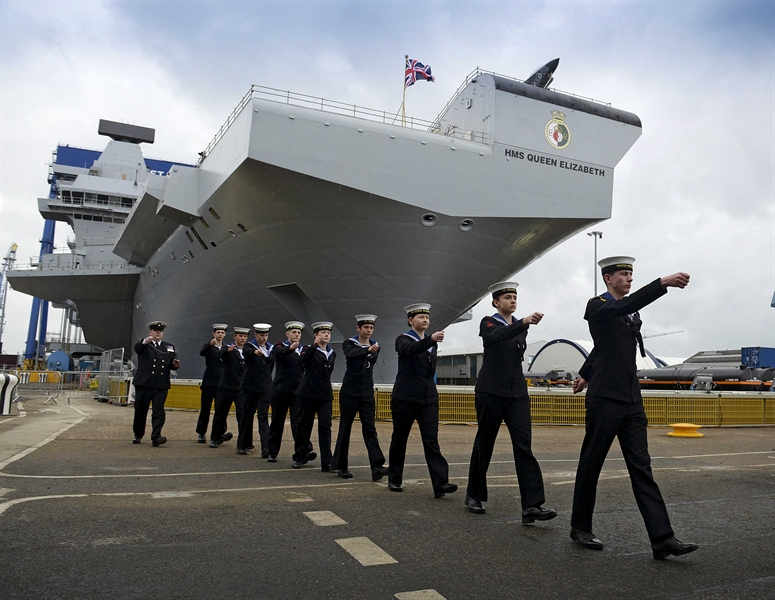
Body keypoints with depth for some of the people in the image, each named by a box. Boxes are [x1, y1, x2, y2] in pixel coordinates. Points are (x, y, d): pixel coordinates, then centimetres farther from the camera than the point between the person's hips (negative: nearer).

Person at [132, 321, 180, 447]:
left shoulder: (169, 347, 16)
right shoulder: (143, 345, 6)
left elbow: (172, 364, 15)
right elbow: (137, 348, -18)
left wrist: (175, 364, -11)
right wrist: (145, 341, -40)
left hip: (161, 386, 1)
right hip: (144, 384, -1)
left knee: (159, 412, -8)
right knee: (140, 411, 9)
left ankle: (156, 437, -12)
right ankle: (138, 435, 27)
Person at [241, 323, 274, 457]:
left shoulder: (271, 348, 8)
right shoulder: (249, 346, -4)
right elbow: (247, 352, -30)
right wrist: (255, 352, -52)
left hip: (265, 388, 2)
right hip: (250, 387, -2)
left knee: (264, 417, -4)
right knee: (247, 416, 9)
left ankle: (266, 448, -11)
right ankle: (244, 443, 25)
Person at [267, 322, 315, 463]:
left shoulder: (303, 351, 12)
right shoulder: (280, 347, 0)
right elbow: (278, 352, -26)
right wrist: (291, 348, -47)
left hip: (297, 392, 2)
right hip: (280, 391, -2)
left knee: (299, 421, -9)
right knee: (277, 422, 7)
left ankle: (304, 451, -18)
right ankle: (272, 452, 20)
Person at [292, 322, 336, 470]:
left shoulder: (332, 353, 12)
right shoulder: (309, 349, -4)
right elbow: (304, 360, -27)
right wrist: (314, 346, -42)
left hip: (325, 395, 3)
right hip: (309, 393, -3)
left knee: (325, 426, -6)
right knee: (305, 425, 6)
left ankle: (326, 463, -6)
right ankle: (299, 457, 24)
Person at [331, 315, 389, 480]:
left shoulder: (375, 346, 7)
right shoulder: (349, 343, -5)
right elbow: (350, 353, -28)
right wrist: (368, 350, -43)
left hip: (367, 393, 3)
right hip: (349, 392, -2)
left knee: (370, 428, -6)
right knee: (345, 428, 5)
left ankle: (377, 467, -14)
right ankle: (341, 466, 16)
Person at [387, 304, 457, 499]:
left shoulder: (432, 343, 14)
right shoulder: (403, 339, -3)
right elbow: (410, 350, -29)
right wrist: (431, 339, -43)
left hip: (428, 398, 4)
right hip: (405, 397, -4)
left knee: (431, 440, -6)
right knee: (399, 439, 6)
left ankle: (440, 483, -14)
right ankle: (394, 479, 21)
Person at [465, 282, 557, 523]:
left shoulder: (520, 327, 15)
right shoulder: (488, 323, -3)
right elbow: (498, 336, -27)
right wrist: (524, 323, -38)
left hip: (518, 393, 4)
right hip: (491, 392, -4)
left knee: (524, 445, -8)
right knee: (484, 444, 6)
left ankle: (532, 505, -14)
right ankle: (474, 495, 23)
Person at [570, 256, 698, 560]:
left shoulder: (632, 313, 16)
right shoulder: (597, 306, -6)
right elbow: (623, 306, -29)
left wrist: (585, 374, 37)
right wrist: (663, 283, -36)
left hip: (632, 400, 7)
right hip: (605, 398, -7)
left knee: (642, 468, 3)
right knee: (591, 464, 5)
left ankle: (662, 539, 2)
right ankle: (580, 527, 20)